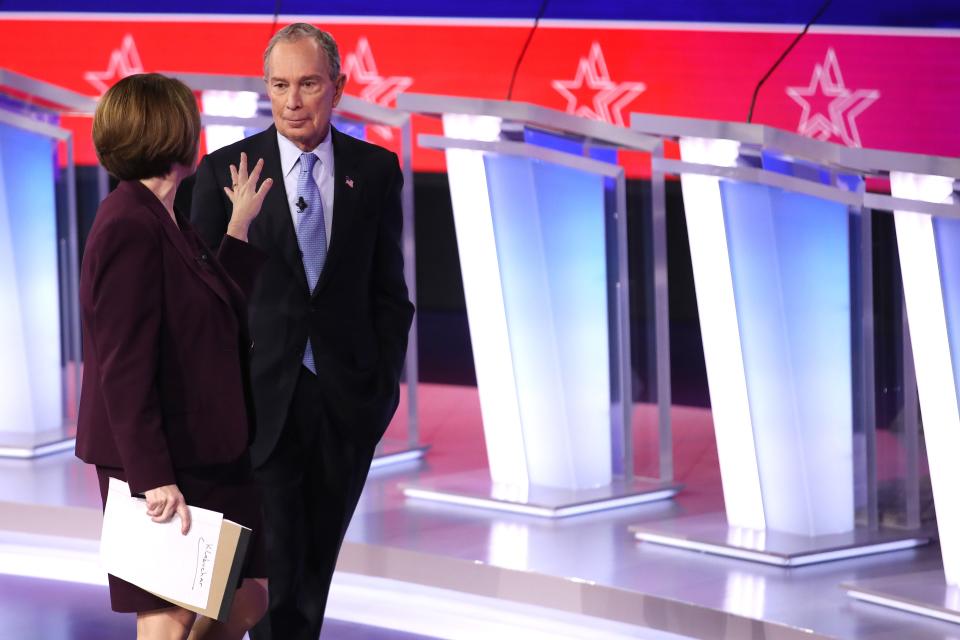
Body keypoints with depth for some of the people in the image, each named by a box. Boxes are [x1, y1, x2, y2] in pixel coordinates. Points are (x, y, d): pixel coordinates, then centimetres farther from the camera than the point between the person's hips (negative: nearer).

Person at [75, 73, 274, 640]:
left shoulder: (166, 222, 11)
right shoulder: (131, 227, -19)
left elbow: (223, 311, 18)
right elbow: (123, 367, -22)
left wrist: (240, 226, 21)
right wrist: (153, 478, -24)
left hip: (206, 459, 10)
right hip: (161, 466, -10)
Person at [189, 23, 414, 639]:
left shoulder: (375, 171, 5)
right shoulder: (225, 171, -2)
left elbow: (388, 289, 9)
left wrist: (385, 382, 1)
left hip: (347, 399, 2)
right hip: (260, 398, -2)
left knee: (317, 565, 12)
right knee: (276, 564, -7)